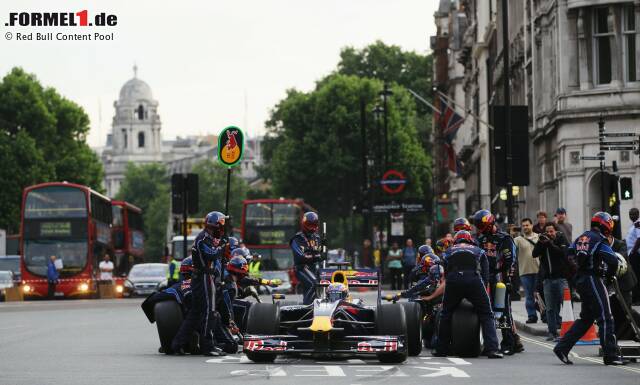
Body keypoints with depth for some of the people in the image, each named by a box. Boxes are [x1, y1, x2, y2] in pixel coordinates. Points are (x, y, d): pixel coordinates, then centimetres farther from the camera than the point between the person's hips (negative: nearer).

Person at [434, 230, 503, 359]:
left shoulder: (448, 252, 31)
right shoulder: (479, 251, 29)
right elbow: (485, 275, 22)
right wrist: (483, 290, 30)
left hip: (453, 282, 1)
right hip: (474, 280, -1)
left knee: (446, 314, 20)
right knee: (486, 315, 6)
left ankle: (441, 349, 22)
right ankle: (492, 349, -8)